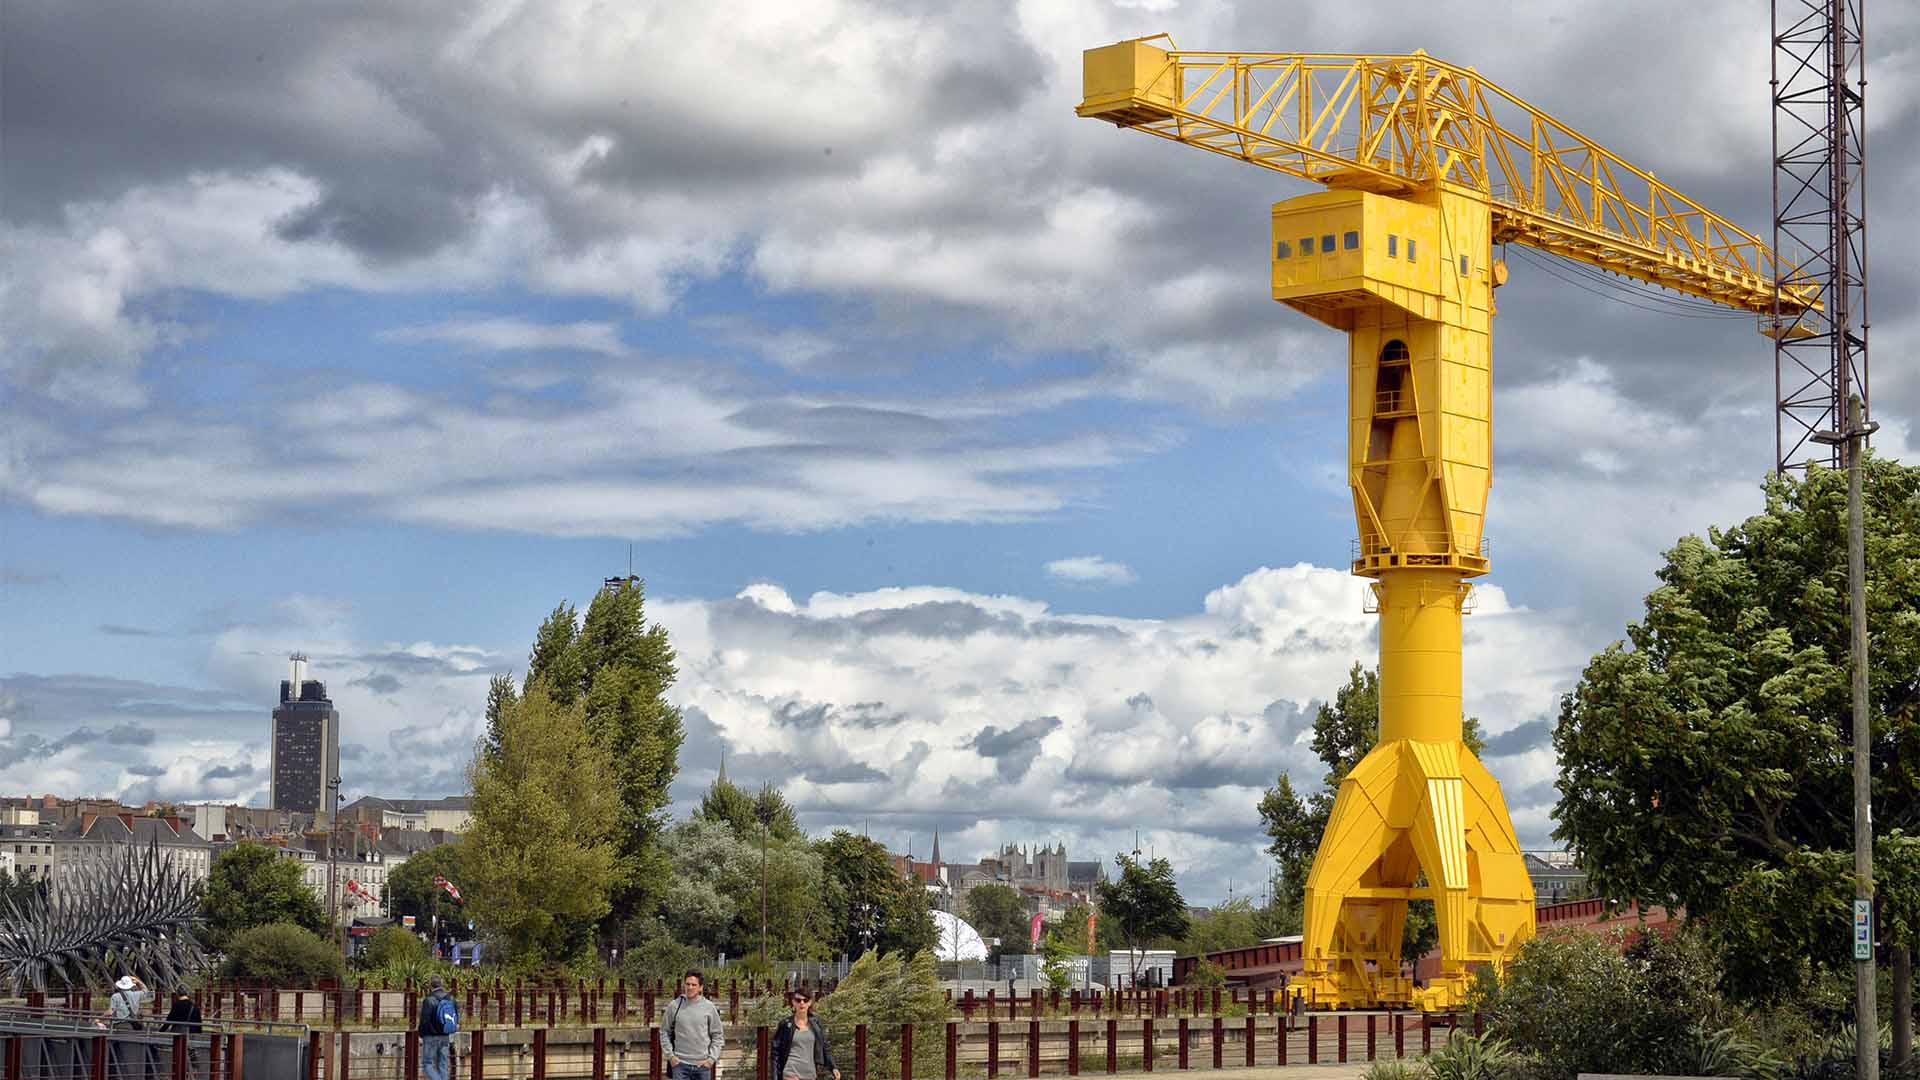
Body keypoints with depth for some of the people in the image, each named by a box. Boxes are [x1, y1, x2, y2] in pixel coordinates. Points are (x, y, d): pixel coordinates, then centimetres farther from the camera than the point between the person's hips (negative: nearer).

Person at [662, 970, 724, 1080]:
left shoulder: (709, 1007, 0)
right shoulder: (674, 1006, -1)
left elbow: (718, 1036, 5)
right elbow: (664, 1032, 7)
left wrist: (712, 1058, -4)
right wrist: (670, 1055, -1)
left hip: (702, 1064, 1)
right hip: (680, 1063, -1)